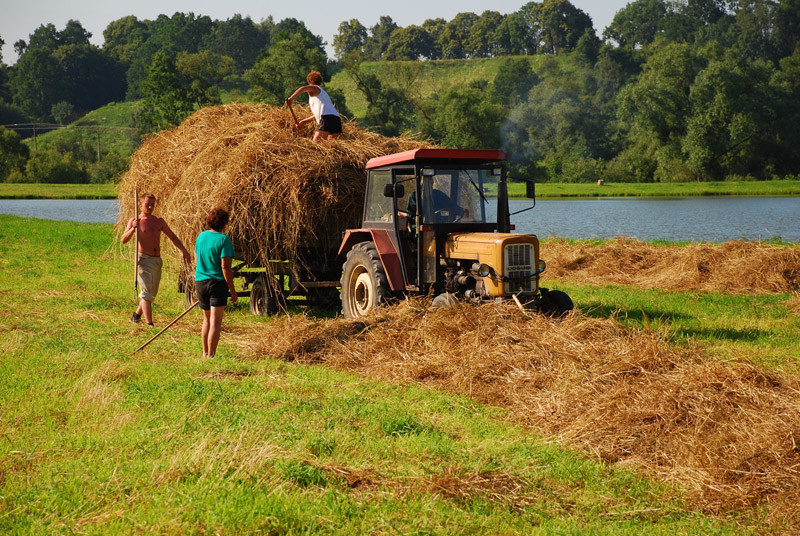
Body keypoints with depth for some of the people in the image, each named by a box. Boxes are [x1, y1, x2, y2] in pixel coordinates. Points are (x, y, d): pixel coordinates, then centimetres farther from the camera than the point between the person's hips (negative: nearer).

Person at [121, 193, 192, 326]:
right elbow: (124, 240, -14)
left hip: (157, 261, 6)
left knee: (152, 294, 14)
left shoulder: (159, 221, 12)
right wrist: (133, 229, -31)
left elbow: (173, 237, 20)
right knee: (146, 293, -11)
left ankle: (137, 314, 35)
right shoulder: (135, 221, -2)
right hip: (144, 259, -6)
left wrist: (184, 251, 10)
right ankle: (149, 324, -14)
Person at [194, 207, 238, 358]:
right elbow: (225, 266, -17)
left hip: (200, 282, 6)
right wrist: (232, 289, -12)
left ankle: (205, 353, 25)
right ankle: (211, 355, -8)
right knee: (215, 322, -4)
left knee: (207, 319, 20)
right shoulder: (224, 239, -13)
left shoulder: (201, 236, 6)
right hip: (218, 282, -6)